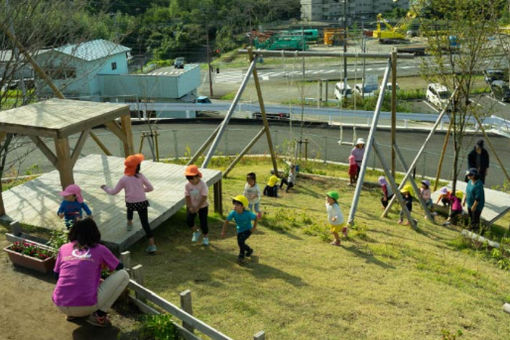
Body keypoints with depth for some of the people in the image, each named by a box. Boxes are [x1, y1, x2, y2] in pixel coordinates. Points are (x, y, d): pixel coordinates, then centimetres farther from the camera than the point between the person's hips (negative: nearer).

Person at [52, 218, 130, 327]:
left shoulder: (63, 248, 10)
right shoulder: (100, 249, 3)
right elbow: (119, 268, 17)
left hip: (60, 306, 5)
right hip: (86, 307, -5)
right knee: (124, 275, 7)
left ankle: (71, 314, 19)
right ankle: (99, 315, 3)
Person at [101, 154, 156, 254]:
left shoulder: (123, 179, -4)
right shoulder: (140, 176, -2)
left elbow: (114, 192, 4)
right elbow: (150, 188, -3)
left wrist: (105, 188, 21)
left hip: (131, 203, 0)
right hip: (142, 202, 0)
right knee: (145, 223, 0)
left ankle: (129, 224, 48)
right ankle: (152, 244, -7)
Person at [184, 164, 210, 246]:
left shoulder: (203, 185, -20)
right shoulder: (187, 185, -8)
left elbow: (204, 197, -20)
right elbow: (187, 197, -5)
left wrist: (197, 208, -21)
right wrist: (190, 207, -15)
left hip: (202, 206, -3)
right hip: (192, 206, 3)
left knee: (203, 222, -3)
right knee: (189, 221, -9)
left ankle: (205, 237, 22)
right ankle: (196, 232, 21)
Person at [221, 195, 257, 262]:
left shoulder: (248, 214, -30)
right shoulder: (233, 213, -24)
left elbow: (255, 218, -13)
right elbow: (226, 221, -13)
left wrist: (254, 228, -9)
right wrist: (223, 231, -11)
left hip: (248, 230, -4)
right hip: (239, 230, 4)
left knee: (241, 240, -24)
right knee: (241, 244, 7)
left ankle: (242, 254, 3)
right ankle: (249, 250, 39)